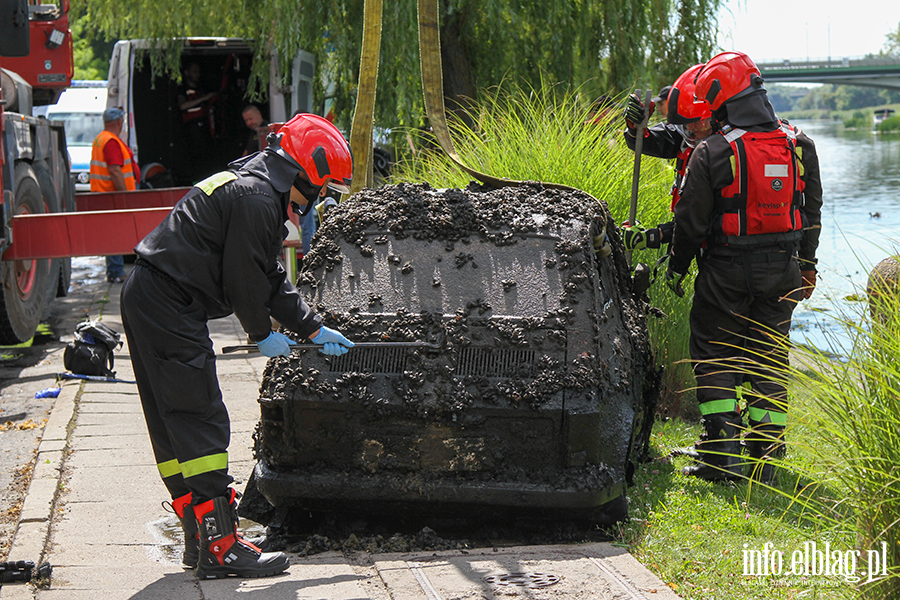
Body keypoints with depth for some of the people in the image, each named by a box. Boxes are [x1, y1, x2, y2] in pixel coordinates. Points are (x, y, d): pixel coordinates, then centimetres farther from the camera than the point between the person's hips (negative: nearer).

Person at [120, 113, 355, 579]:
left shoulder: (256, 189, 19)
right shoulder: (256, 199, -16)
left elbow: (271, 278, 24)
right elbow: (244, 280, -14)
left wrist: (313, 329, 23)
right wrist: (263, 334, 2)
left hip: (146, 300, 11)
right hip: (169, 307, -11)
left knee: (173, 424, 12)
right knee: (201, 422, -10)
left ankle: (200, 539, 19)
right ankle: (219, 546, -9)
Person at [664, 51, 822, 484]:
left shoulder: (712, 153, -14)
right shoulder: (800, 146, 1)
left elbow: (691, 220, -9)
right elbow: (812, 213, 10)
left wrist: (677, 267, 6)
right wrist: (806, 265, 21)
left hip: (727, 270, -4)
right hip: (782, 270, 4)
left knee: (715, 357, 7)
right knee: (770, 361, 11)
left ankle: (722, 454, 1)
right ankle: (765, 458, 12)